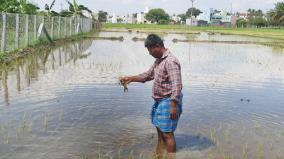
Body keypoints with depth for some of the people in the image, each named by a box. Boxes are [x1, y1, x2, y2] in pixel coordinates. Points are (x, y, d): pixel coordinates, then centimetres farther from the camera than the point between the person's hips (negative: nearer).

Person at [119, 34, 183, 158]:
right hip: (159, 101, 10)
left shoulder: (170, 61, -20)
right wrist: (130, 79, 14)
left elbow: (177, 86, -25)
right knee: (160, 130, 18)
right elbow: (148, 75, 22)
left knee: (167, 133, -5)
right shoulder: (159, 60, 11)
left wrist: (173, 106, -27)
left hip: (168, 102, -10)